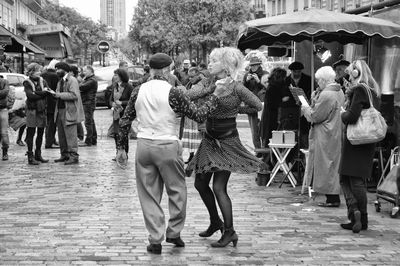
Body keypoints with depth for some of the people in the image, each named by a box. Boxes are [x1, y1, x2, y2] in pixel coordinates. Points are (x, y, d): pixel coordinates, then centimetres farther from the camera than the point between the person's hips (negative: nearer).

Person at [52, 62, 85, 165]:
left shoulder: (72, 80, -10)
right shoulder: (60, 81, 19)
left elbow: (74, 95, -21)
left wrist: (60, 95, -19)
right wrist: (55, 93, 0)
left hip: (69, 112, -9)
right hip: (60, 111, 9)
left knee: (70, 135, -8)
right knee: (62, 135, 10)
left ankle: (74, 157, -6)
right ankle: (65, 155, 17)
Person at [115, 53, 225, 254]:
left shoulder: (138, 91, 4)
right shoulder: (172, 93, -9)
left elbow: (125, 121, 7)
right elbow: (199, 115, -5)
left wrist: (121, 147, 16)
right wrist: (215, 97, 7)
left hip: (144, 145, 4)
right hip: (167, 147, -4)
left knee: (149, 194, 10)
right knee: (177, 190, 15)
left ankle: (155, 240, 12)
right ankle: (173, 232, 18)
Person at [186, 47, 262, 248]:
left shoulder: (236, 87, -12)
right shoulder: (211, 86, 4)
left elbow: (257, 106, -6)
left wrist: (235, 110, -3)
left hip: (227, 141, -7)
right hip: (210, 140, 7)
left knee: (219, 188, -10)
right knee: (200, 184, 12)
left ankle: (230, 232, 2)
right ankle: (215, 222, 32)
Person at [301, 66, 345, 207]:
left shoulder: (326, 95, -20)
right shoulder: (339, 92, 10)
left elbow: (315, 116, -17)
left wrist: (306, 109, 1)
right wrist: (316, 97, 8)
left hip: (326, 136, -9)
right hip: (336, 134, 10)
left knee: (326, 167, -2)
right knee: (333, 166, 14)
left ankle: (333, 198, 1)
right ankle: (333, 197, 19)